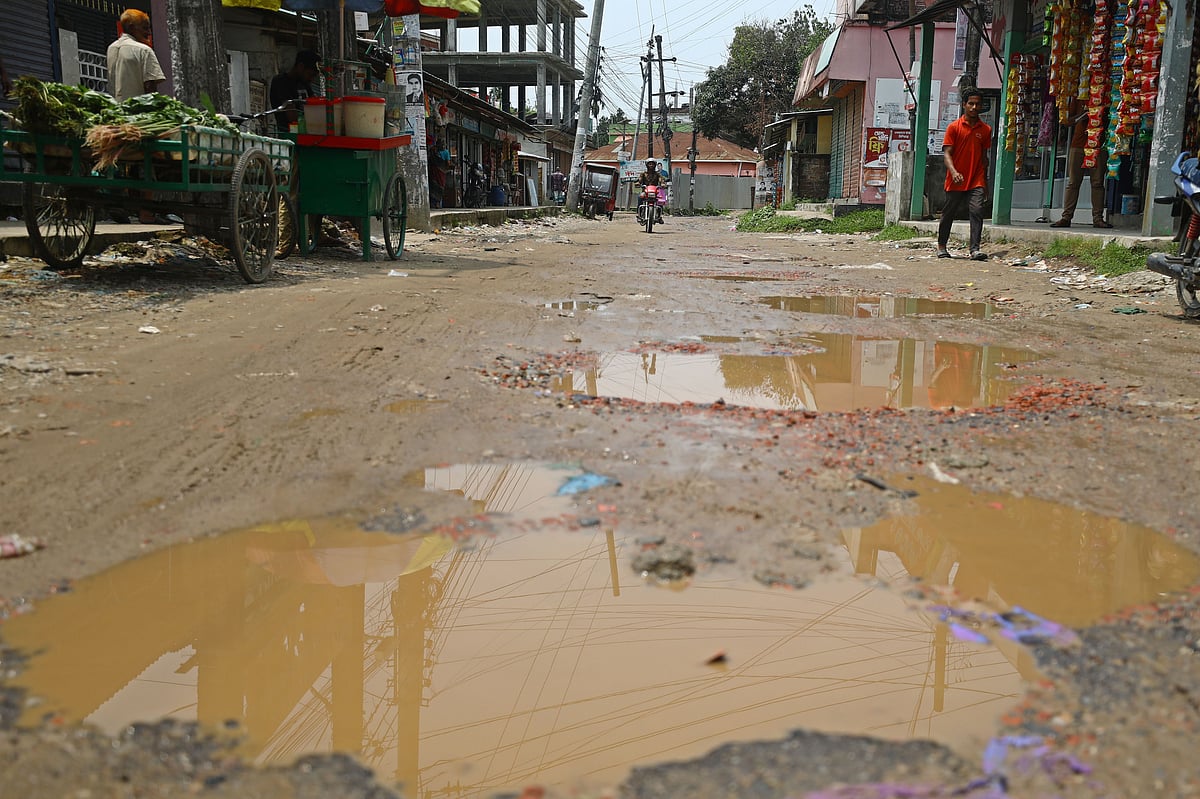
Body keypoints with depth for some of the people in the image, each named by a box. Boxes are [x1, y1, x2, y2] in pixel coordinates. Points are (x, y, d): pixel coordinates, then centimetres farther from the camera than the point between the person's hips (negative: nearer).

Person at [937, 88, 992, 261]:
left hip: (976, 181, 2)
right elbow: (947, 153, -7)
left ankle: (975, 249, -17)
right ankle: (941, 246, 28)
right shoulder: (954, 127, -2)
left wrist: (985, 180, 17)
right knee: (949, 213, 10)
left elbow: (984, 156, 16)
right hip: (956, 181, -2)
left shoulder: (985, 129, 8)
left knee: (977, 211, -14)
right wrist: (954, 172, -24)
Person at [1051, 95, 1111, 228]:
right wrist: (1082, 115, -9)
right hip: (1078, 144, 0)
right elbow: (1069, 120, 10)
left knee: (1097, 182, -2)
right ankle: (1066, 217, -1)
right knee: (1073, 182, -1)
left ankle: (1098, 218, -1)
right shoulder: (1078, 97, 11)